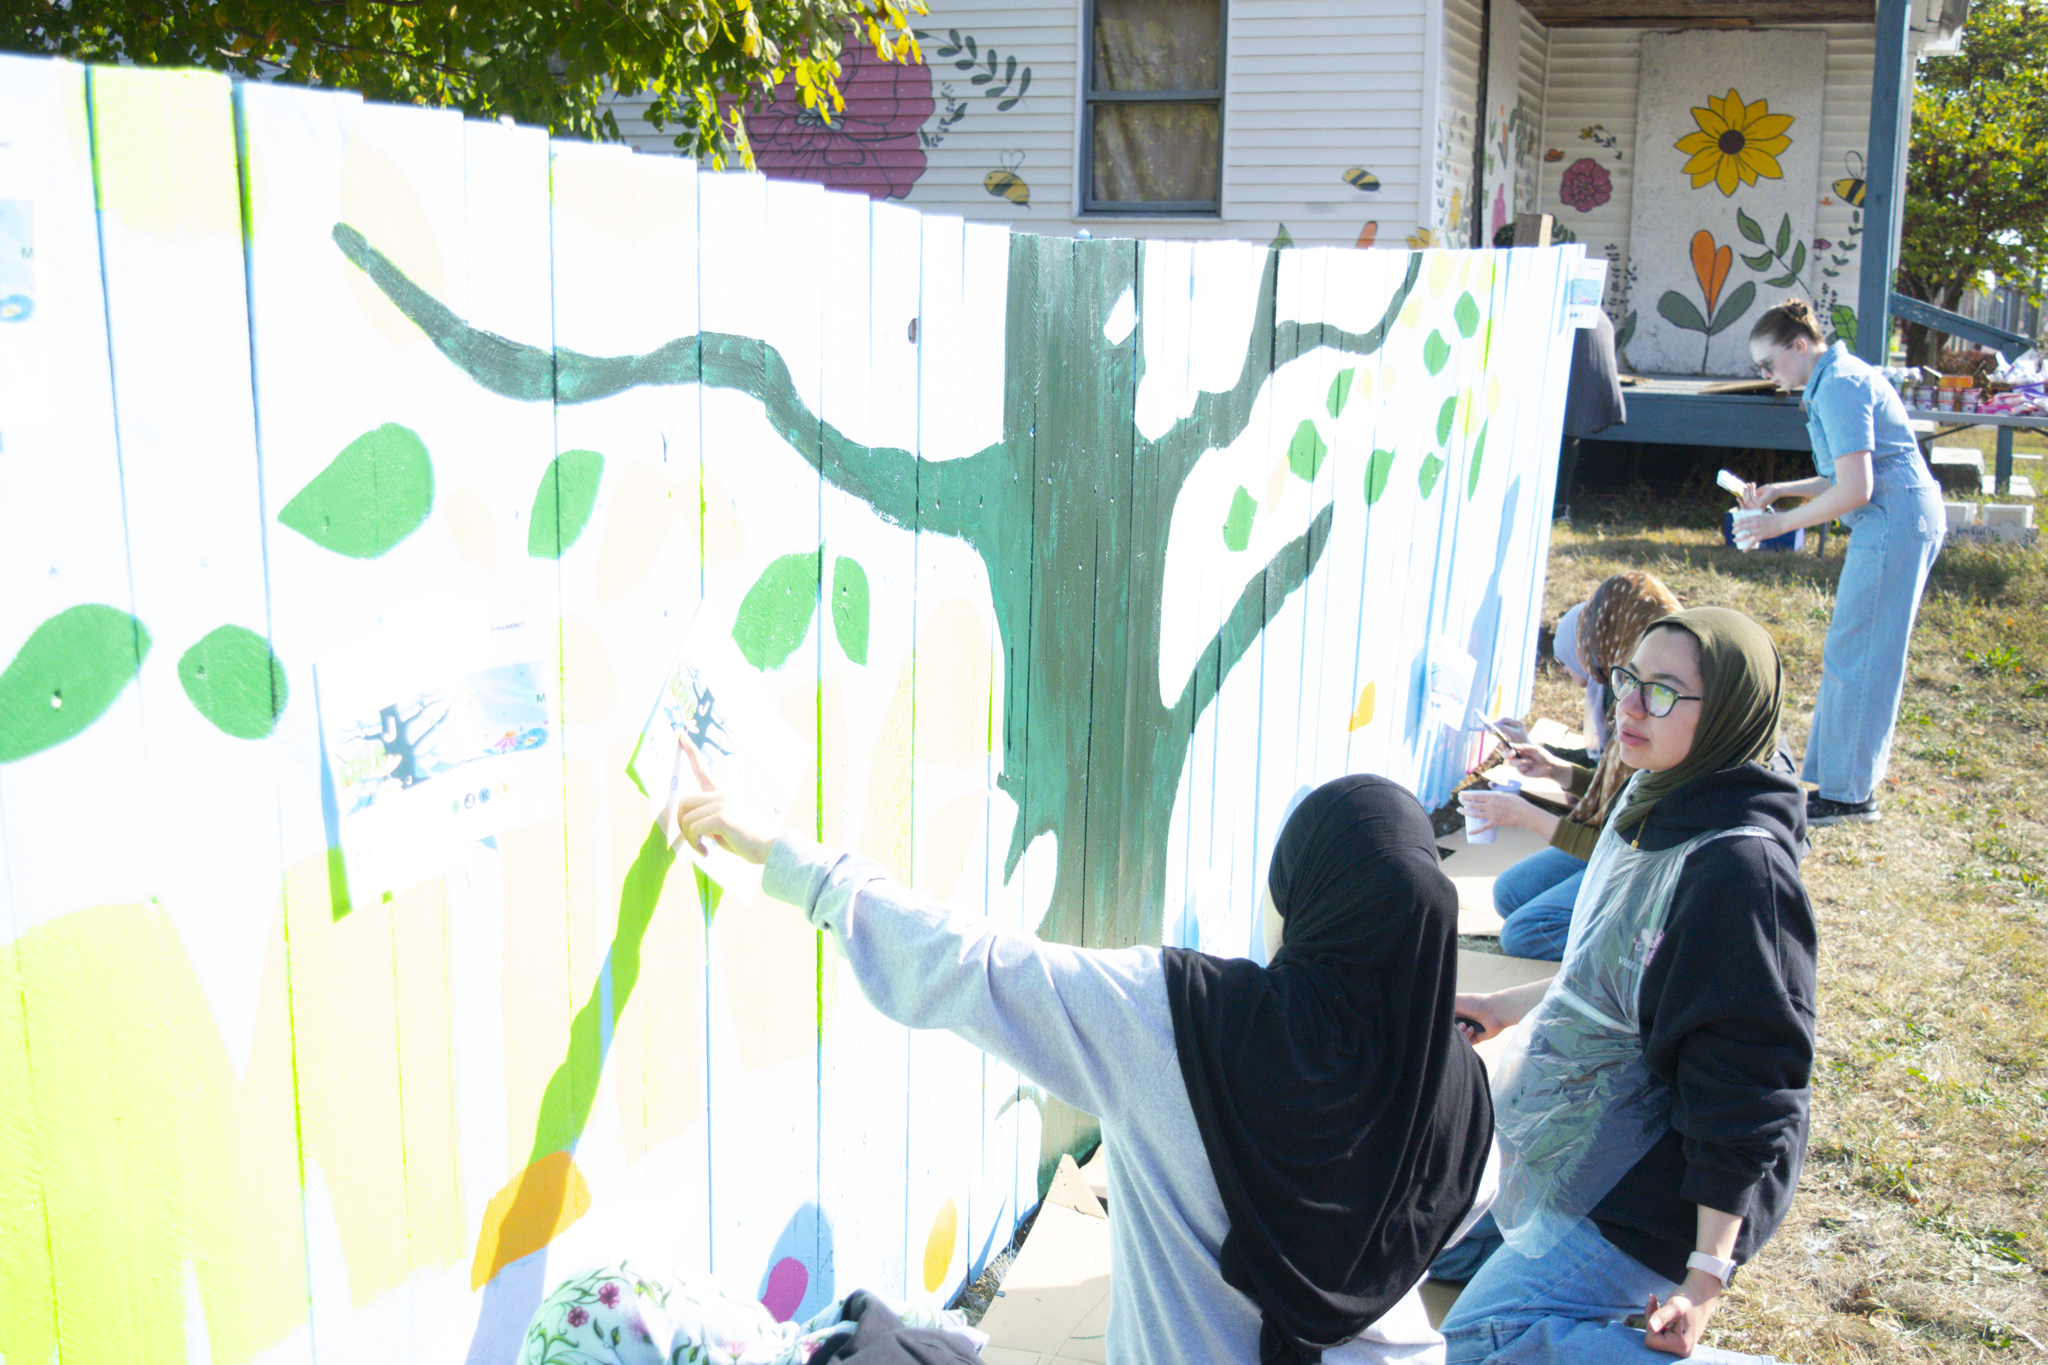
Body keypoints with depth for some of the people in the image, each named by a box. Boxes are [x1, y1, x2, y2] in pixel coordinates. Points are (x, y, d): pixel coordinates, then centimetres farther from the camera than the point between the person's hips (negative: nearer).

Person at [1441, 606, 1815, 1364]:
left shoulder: (1739, 866, -26)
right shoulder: (1649, 807, 3)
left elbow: (1747, 1088, -25)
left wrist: (1708, 1274, -24)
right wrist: (1509, 1007, 28)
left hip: (1644, 1195, -10)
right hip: (1585, 1154, 10)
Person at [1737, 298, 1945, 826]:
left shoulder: (1840, 387, -16)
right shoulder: (1839, 379, 17)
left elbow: (1855, 490, -22)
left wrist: (1782, 522, -12)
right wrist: (1778, 490, 13)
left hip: (1894, 523, -11)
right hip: (1903, 521, 11)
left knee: (1855, 658, -6)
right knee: (1860, 656, 13)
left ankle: (1847, 793, 1)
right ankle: (1844, 780, 20)